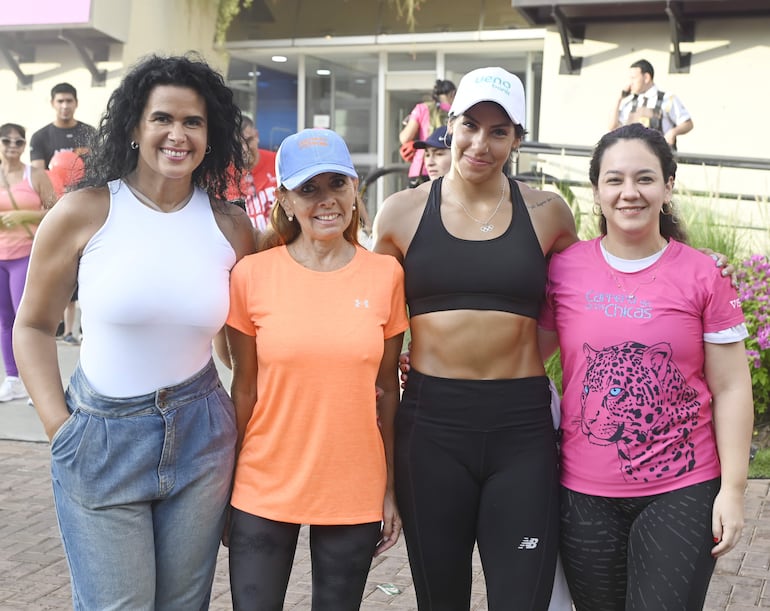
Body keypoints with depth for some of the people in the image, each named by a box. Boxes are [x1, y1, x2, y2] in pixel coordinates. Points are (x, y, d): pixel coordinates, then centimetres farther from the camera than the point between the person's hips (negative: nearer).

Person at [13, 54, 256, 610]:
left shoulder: (231, 226, -1)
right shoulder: (83, 213, -9)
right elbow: (34, 327, 1)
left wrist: (245, 429, 6)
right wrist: (58, 426, -5)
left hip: (200, 436, 3)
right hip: (100, 438, -2)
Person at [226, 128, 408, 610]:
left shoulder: (386, 276, -2)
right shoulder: (252, 275, -5)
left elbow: (388, 390, 3)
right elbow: (245, 389, 1)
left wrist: (391, 490, 4)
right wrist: (225, 490, 4)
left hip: (354, 492, 1)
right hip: (264, 491, -1)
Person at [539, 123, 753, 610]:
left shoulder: (703, 276, -4)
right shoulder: (564, 269, -1)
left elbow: (731, 389, -1)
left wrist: (733, 489, -5)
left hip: (681, 493, -2)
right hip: (586, 495, 2)